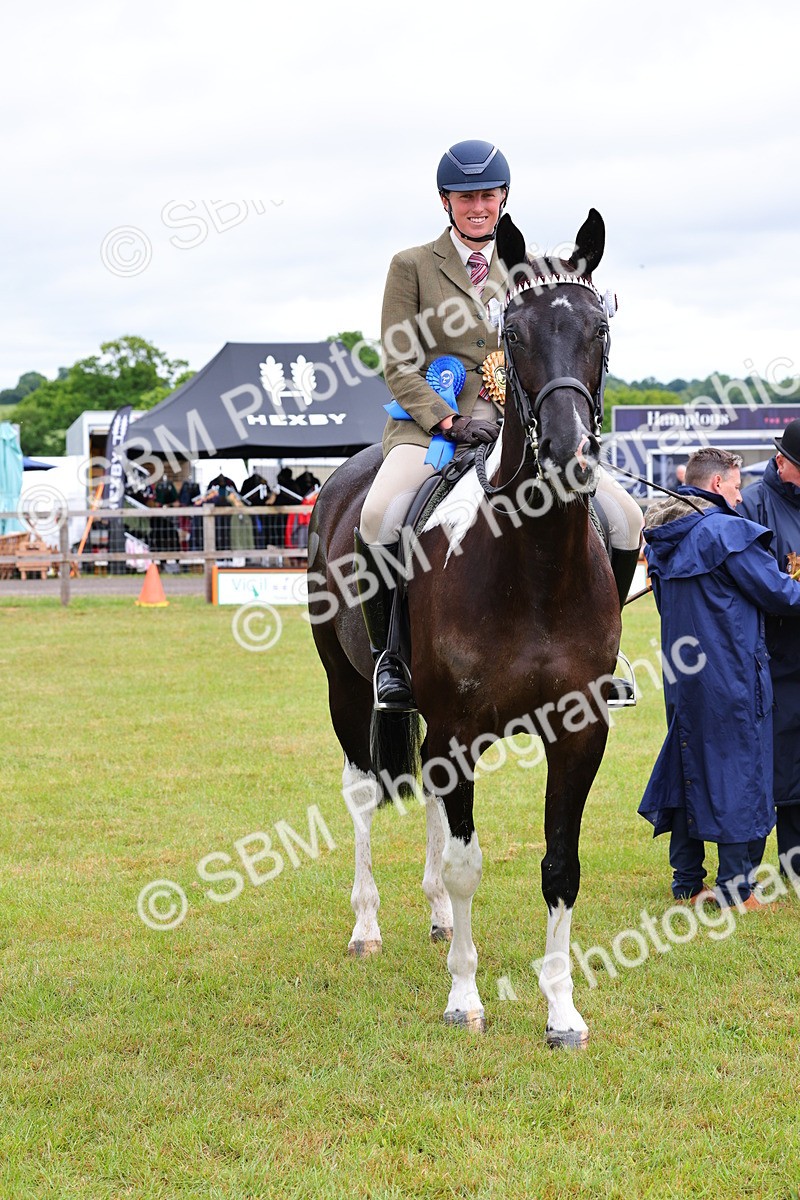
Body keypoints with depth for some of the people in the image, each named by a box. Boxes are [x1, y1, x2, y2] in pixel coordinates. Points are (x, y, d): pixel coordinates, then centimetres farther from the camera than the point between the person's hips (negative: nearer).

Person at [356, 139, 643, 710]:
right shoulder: (412, 266, 6)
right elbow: (398, 367, -1)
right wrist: (449, 421, -16)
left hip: (517, 425, 3)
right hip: (431, 422, -3)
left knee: (625, 517, -14)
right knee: (379, 516, -35)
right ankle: (388, 651, -14)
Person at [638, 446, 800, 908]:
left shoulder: (662, 539, 8)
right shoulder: (727, 532, -16)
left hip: (682, 674, 8)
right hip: (732, 675, -8)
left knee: (687, 767, 14)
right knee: (739, 771, 0)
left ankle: (688, 882, 18)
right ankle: (736, 886, 2)